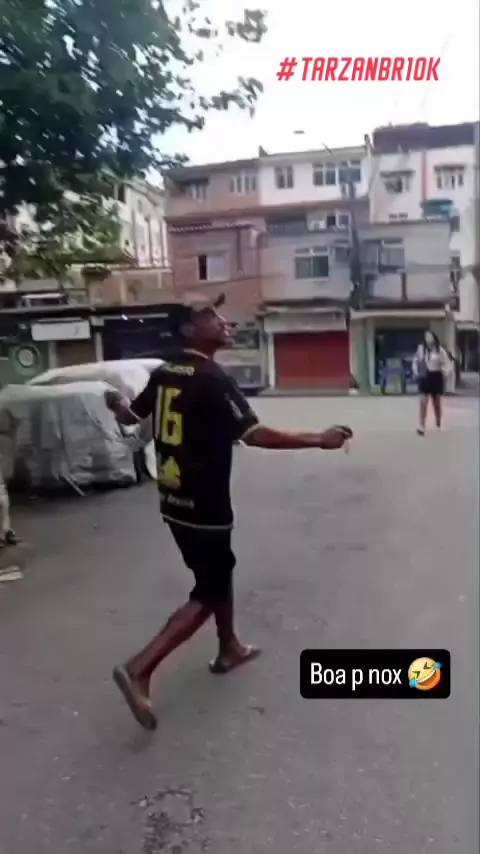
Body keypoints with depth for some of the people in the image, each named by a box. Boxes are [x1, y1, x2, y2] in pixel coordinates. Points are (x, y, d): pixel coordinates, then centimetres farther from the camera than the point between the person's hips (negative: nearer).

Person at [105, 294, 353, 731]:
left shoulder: (163, 375, 4)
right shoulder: (212, 380, -20)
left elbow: (130, 416, 18)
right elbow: (255, 434, -27)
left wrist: (117, 402, 42)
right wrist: (320, 439, -21)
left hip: (174, 502, 9)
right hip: (203, 506, -8)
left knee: (220, 569, 25)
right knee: (208, 593, 4)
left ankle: (229, 648, 41)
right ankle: (139, 670, -1)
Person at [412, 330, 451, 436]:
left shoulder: (440, 350, -5)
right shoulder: (421, 349, 1)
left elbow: (446, 363, -2)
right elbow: (416, 361, 12)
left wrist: (444, 374, -11)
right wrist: (416, 373, 3)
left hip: (436, 377, -1)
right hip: (424, 377, 1)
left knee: (437, 403, 12)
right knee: (423, 402, -10)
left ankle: (439, 424, 31)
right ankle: (421, 426, -12)